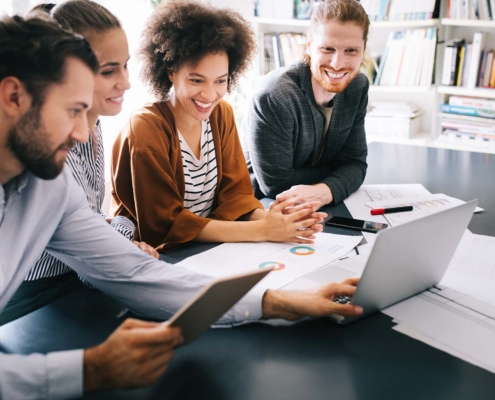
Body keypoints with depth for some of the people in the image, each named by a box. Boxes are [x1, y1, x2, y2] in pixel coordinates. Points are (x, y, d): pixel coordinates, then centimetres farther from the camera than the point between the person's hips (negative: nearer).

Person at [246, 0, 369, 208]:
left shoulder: (357, 86, -5)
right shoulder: (272, 98, -25)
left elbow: (355, 163, -6)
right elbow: (276, 184, -22)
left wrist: (326, 191, -26)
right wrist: (337, 171, -11)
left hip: (317, 206, 4)